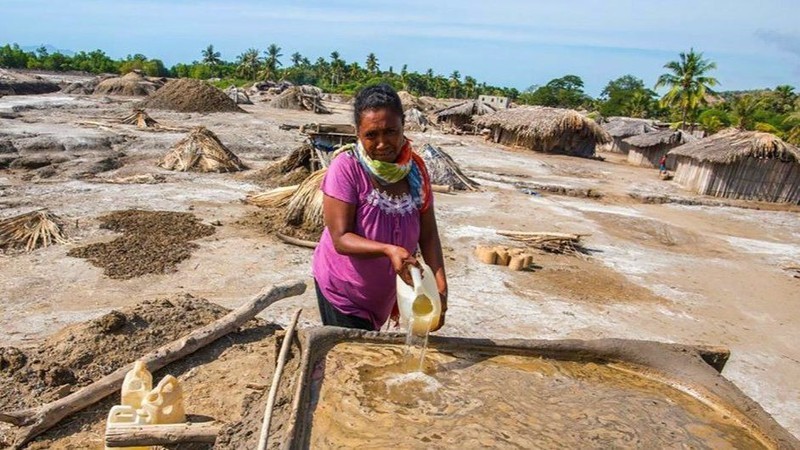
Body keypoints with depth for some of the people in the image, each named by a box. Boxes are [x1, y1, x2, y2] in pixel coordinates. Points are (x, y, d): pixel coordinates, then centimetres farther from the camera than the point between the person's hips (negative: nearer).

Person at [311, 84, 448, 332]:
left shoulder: (415, 168, -8)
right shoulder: (345, 167, -22)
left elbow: (428, 235, -6)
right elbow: (340, 239, -24)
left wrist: (440, 286, -16)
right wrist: (388, 250, -39)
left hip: (384, 291, 5)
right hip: (342, 291, -5)